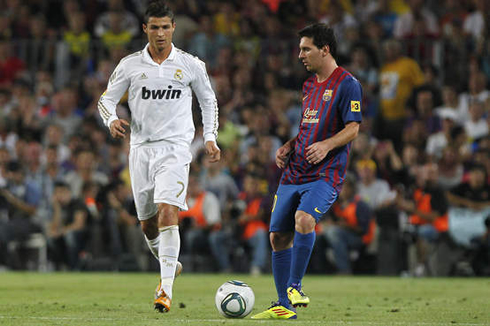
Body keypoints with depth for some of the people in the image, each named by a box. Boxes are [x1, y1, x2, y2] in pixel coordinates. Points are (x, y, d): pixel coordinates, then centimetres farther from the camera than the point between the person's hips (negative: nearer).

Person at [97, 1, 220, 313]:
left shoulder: (191, 65, 2)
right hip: (141, 148, 3)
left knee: (168, 212, -21)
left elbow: (208, 100, 15)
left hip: (175, 149, -3)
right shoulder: (130, 65, 3)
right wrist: (112, 120, -13)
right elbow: (106, 99, 9)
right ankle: (169, 265, 39)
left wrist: (210, 138, 7)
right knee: (148, 223, 9)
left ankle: (166, 291, -25)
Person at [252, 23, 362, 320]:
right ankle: (284, 306, 12)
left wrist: (327, 145, -27)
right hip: (294, 173, 8)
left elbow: (352, 128, -11)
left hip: (325, 174, -8)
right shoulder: (309, 86, 18)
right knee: (278, 236, 3)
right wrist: (288, 147, 12)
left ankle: (294, 287, -19)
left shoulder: (347, 84, -6)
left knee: (304, 219, -32)